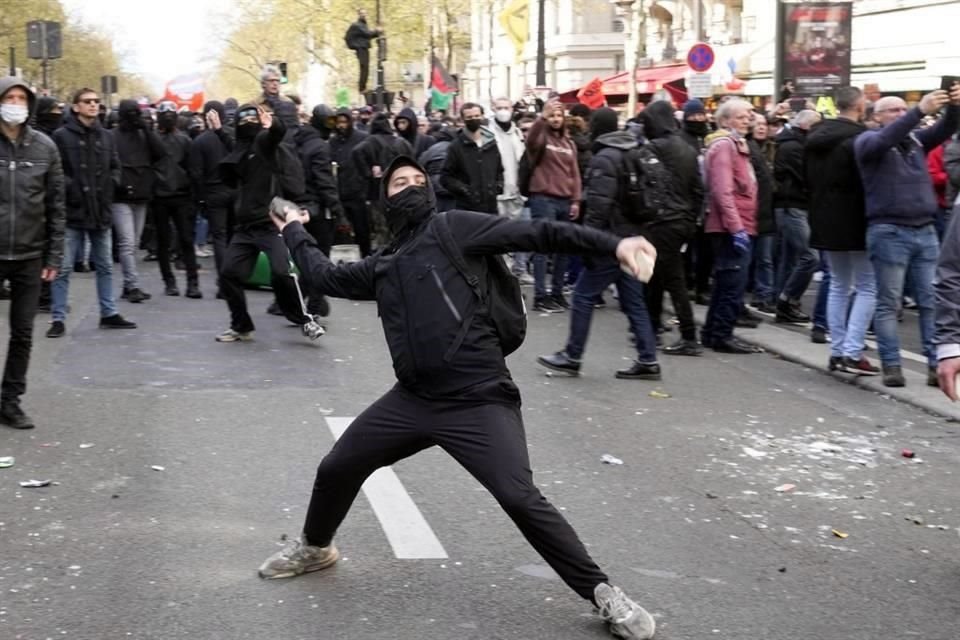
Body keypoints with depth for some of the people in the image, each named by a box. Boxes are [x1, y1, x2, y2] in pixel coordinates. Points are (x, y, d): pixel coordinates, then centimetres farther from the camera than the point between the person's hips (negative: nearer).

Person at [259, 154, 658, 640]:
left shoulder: (452, 227, -1)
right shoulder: (382, 266, 16)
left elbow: (535, 234, -9)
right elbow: (325, 276, 32)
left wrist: (613, 245, -19)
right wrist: (294, 231, 42)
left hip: (479, 401, -6)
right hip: (413, 400, 6)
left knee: (520, 499, -21)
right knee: (335, 470, 14)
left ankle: (604, 594, -7)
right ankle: (314, 548, 44)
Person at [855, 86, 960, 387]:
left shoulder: (916, 139, 15)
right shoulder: (867, 140, 1)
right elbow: (884, 140, -20)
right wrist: (920, 110, -30)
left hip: (925, 231, 5)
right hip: (889, 232, -5)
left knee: (932, 302, 3)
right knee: (888, 304, 0)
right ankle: (891, 366, 3)